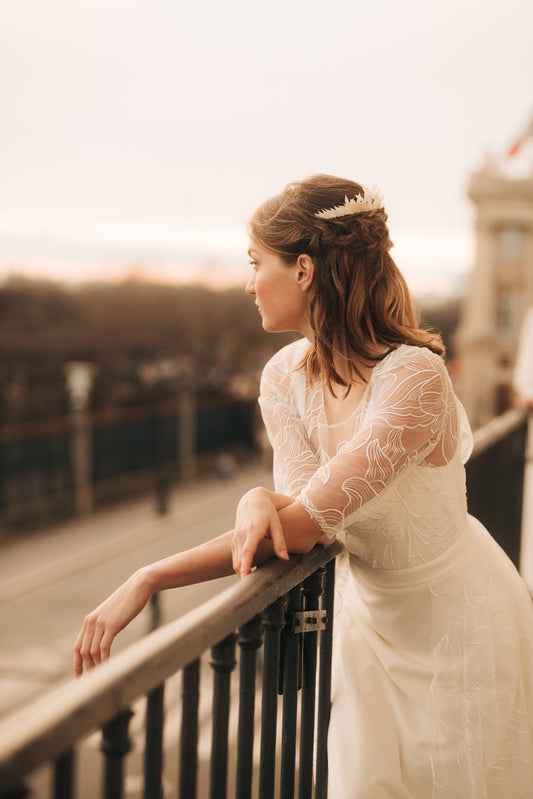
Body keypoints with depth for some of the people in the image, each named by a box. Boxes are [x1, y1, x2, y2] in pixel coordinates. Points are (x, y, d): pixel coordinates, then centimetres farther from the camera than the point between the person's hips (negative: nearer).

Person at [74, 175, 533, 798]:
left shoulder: (414, 377, -31)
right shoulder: (284, 376, -8)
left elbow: (306, 521, -32)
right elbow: (299, 510, -10)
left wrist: (148, 580, -33)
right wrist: (257, 501, -34)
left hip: (457, 620, -5)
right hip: (372, 612, 5)